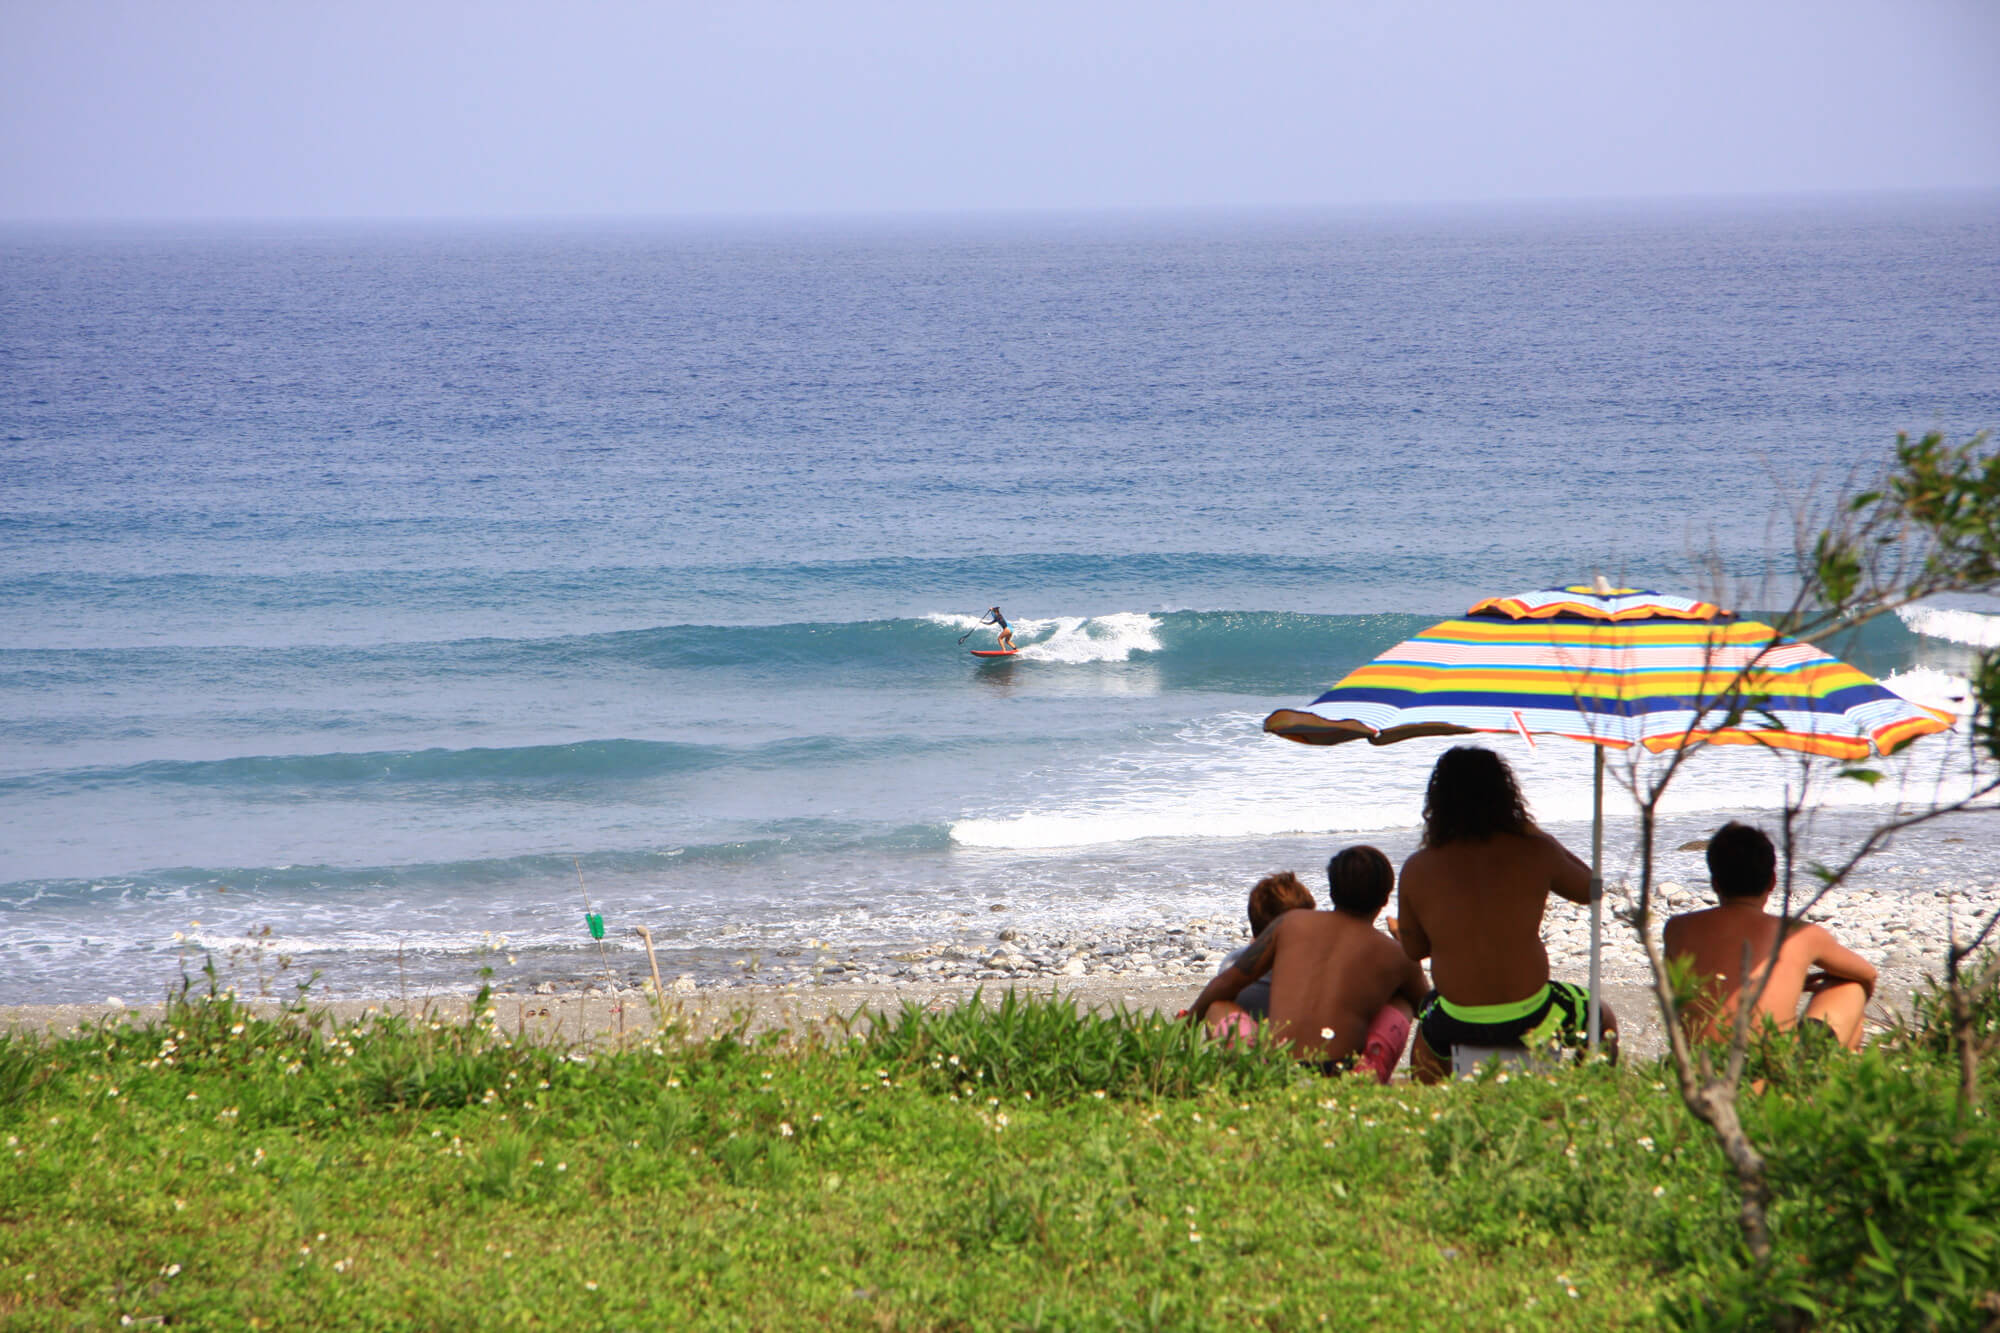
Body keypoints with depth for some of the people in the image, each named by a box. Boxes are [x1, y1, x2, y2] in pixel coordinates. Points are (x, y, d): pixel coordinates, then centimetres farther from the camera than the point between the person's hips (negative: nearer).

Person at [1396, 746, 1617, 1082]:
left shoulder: (1417, 869, -8)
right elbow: (1588, 889, 10)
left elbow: (1414, 948, 4)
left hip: (1457, 1030, 1)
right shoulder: (1535, 853, -10)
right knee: (1602, 1018, 30)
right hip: (1531, 1024, -1)